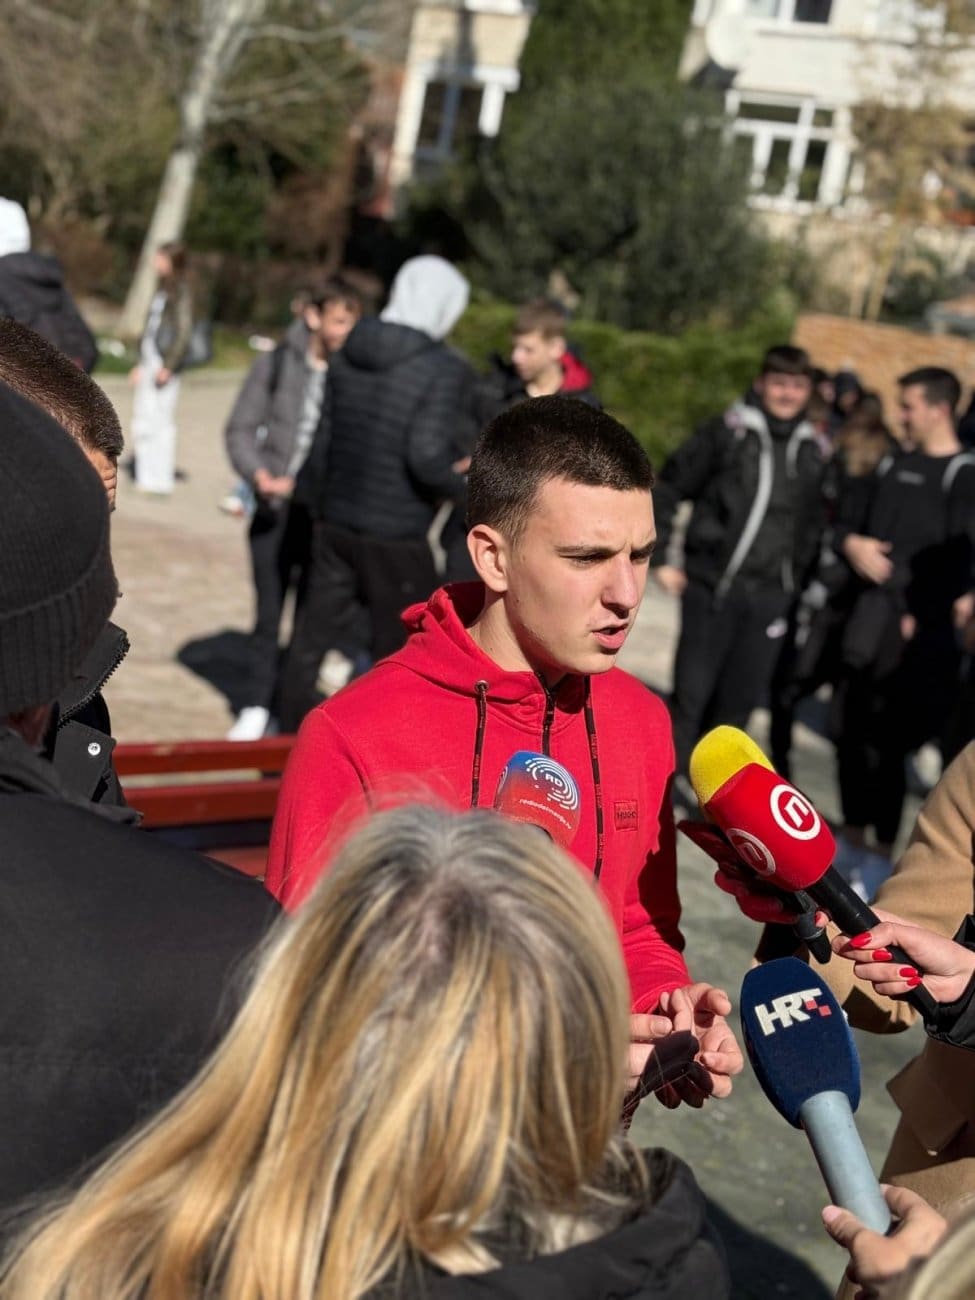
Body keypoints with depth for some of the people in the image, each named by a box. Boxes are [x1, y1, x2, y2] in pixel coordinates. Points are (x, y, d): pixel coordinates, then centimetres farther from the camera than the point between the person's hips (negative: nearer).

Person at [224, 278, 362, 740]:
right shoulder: (277, 364, 0)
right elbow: (240, 429, 3)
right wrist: (259, 474, -13)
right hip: (275, 511, 1)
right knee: (268, 612, 8)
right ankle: (258, 706, 21)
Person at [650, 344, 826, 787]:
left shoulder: (811, 451, 9)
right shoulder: (727, 432, -4)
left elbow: (813, 526, 17)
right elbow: (668, 490, -1)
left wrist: (800, 581, 12)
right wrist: (659, 559, -4)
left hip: (771, 596, 4)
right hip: (712, 584, -3)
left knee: (742, 696, 7)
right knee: (692, 689, 0)